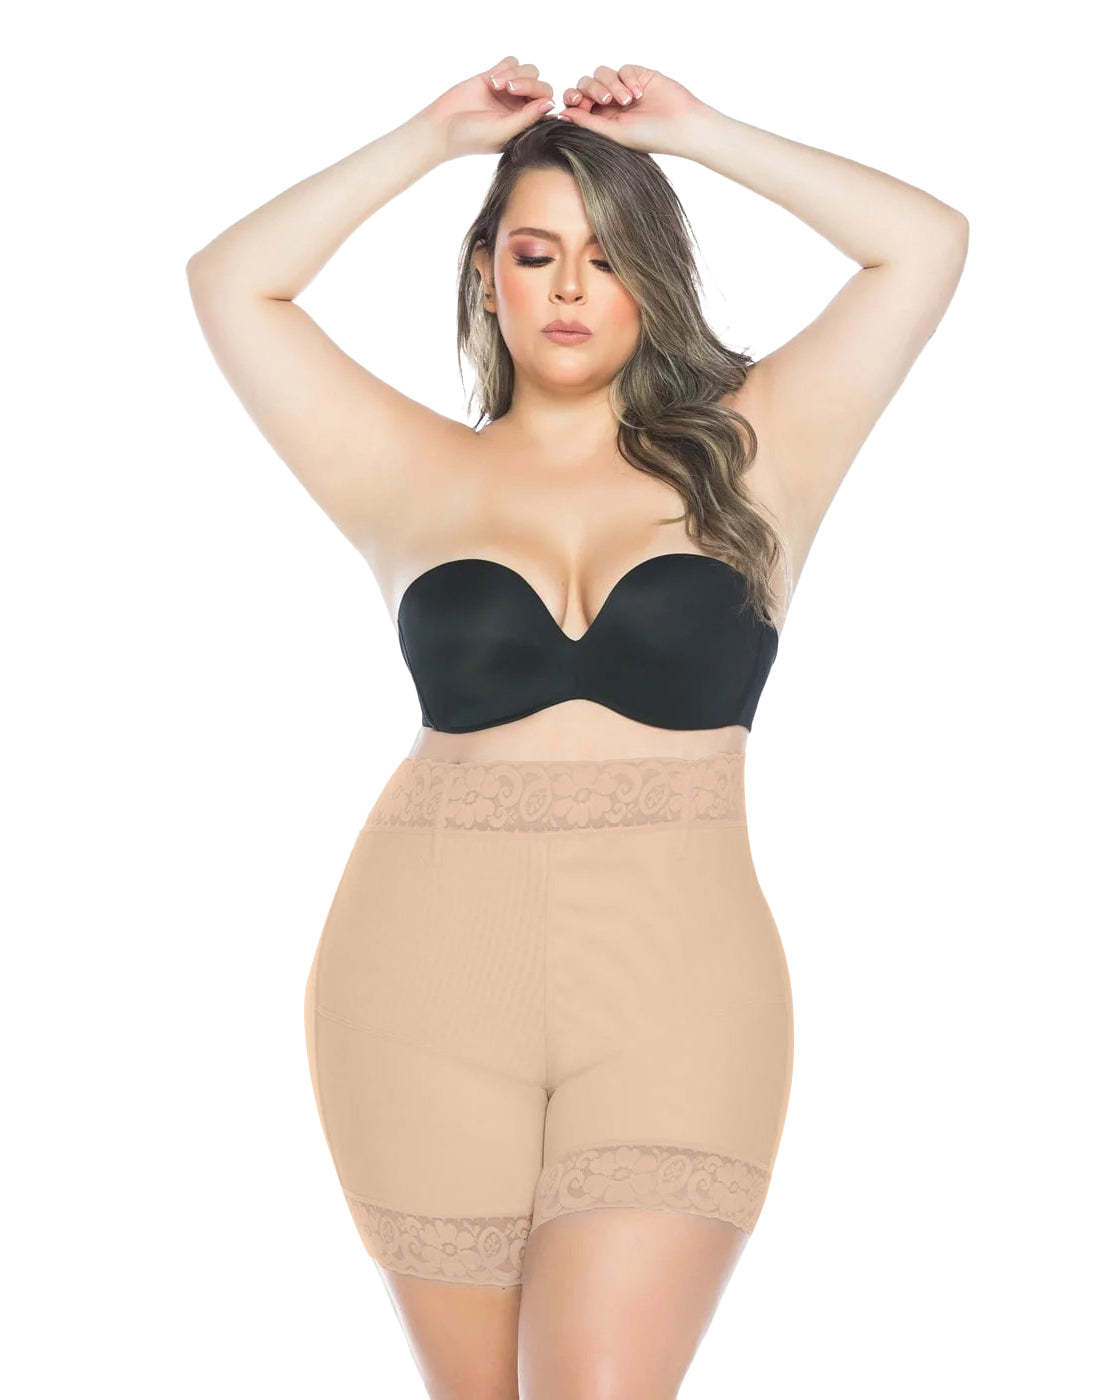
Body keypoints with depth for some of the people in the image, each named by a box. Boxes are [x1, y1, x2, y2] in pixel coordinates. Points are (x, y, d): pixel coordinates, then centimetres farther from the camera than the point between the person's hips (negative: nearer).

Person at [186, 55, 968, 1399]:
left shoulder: (743, 460, 10)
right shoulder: (415, 477, 11)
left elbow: (926, 244, 8)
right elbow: (230, 283, 10)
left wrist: (699, 131, 10)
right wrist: (433, 137, 11)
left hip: (679, 986, -1)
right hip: (429, 986, 1)